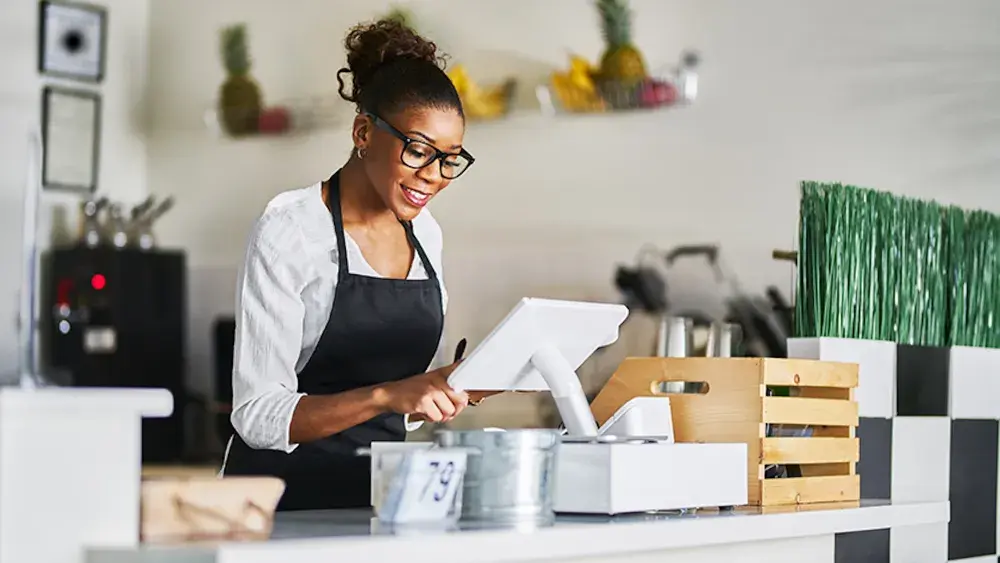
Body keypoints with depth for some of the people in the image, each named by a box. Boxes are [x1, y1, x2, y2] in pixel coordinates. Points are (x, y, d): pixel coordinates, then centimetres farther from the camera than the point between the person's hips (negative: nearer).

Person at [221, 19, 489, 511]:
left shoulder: (425, 234, 11)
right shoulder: (289, 230, -9)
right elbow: (258, 416, -14)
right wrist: (386, 395, -25)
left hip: (380, 486, 6)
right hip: (285, 496, -6)